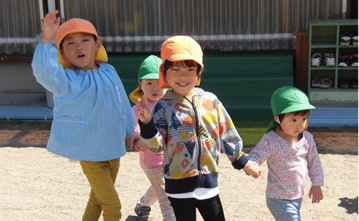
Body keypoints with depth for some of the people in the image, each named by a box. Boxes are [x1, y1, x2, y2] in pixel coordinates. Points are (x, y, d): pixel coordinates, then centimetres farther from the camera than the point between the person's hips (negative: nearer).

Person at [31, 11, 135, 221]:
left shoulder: (109, 71, 0)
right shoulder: (67, 79, -17)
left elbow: (123, 103, 12)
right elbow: (44, 72, -39)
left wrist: (131, 131, 21)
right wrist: (47, 40, -49)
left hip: (113, 149, 6)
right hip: (89, 153, -6)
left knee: (98, 199, 24)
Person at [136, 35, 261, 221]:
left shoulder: (210, 100, -1)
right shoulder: (163, 106, -8)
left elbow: (226, 134, 8)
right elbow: (157, 145, -11)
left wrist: (241, 160, 12)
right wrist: (147, 123, -27)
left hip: (208, 180, 3)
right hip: (179, 184, -3)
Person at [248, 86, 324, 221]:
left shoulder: (307, 138, -4)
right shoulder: (270, 140, -20)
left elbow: (314, 161, 9)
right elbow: (256, 155, -25)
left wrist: (316, 184, 14)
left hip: (298, 196, 6)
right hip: (278, 199, -6)